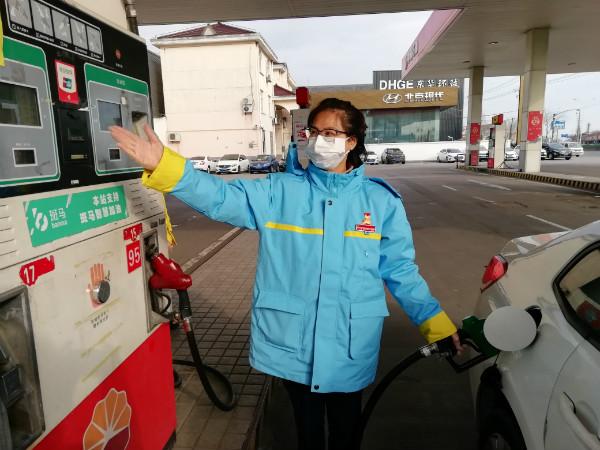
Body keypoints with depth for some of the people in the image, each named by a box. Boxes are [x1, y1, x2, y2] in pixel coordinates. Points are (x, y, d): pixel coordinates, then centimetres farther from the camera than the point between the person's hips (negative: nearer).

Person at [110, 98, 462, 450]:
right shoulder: (281, 191, -4)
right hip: (292, 340, 0)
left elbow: (400, 269, 3)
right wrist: (164, 165, -28)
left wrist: (435, 322, 1)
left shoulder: (381, 200, -2)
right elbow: (222, 197, -15)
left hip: (351, 345, 1)